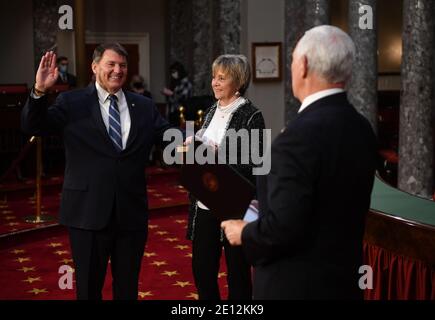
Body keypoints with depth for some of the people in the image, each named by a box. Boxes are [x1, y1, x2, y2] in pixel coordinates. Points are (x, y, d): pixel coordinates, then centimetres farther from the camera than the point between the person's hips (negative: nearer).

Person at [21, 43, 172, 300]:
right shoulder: (72, 103, -1)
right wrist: (40, 91, -23)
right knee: (89, 287, 13)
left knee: (128, 288, 17)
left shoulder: (144, 107, 8)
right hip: (89, 212, -2)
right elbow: (33, 127, -7)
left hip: (132, 212, 3)